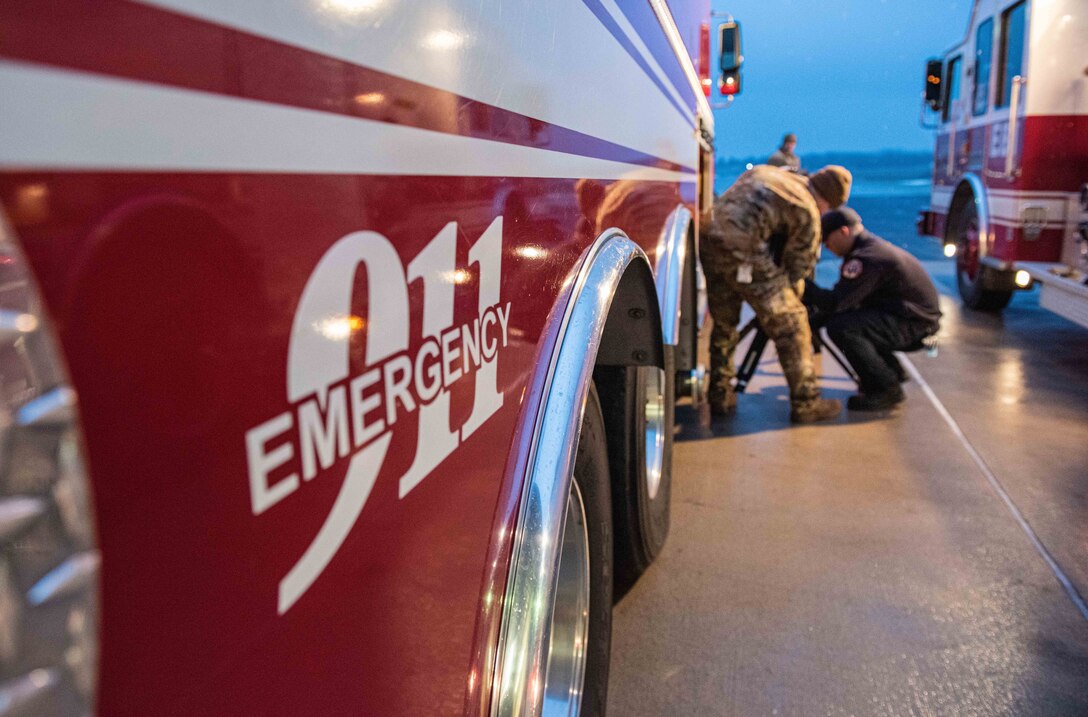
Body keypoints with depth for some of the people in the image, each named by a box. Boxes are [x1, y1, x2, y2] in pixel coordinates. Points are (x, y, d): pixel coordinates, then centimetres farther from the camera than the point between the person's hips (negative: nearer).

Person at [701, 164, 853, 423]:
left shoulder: (762, 172, 23)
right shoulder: (808, 212, 3)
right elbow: (798, 264, 5)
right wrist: (791, 298, 20)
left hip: (708, 241, 7)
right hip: (745, 255, -7)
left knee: (724, 323, 23)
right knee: (791, 324, 5)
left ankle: (720, 396, 30)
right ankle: (806, 403, 12)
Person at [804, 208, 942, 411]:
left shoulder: (866, 258, -22)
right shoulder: (871, 245, 11)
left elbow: (834, 304, -25)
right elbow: (845, 299, 13)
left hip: (915, 324, -11)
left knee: (840, 327, -24)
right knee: (846, 317, 17)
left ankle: (887, 389, -10)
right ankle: (892, 372, 22)